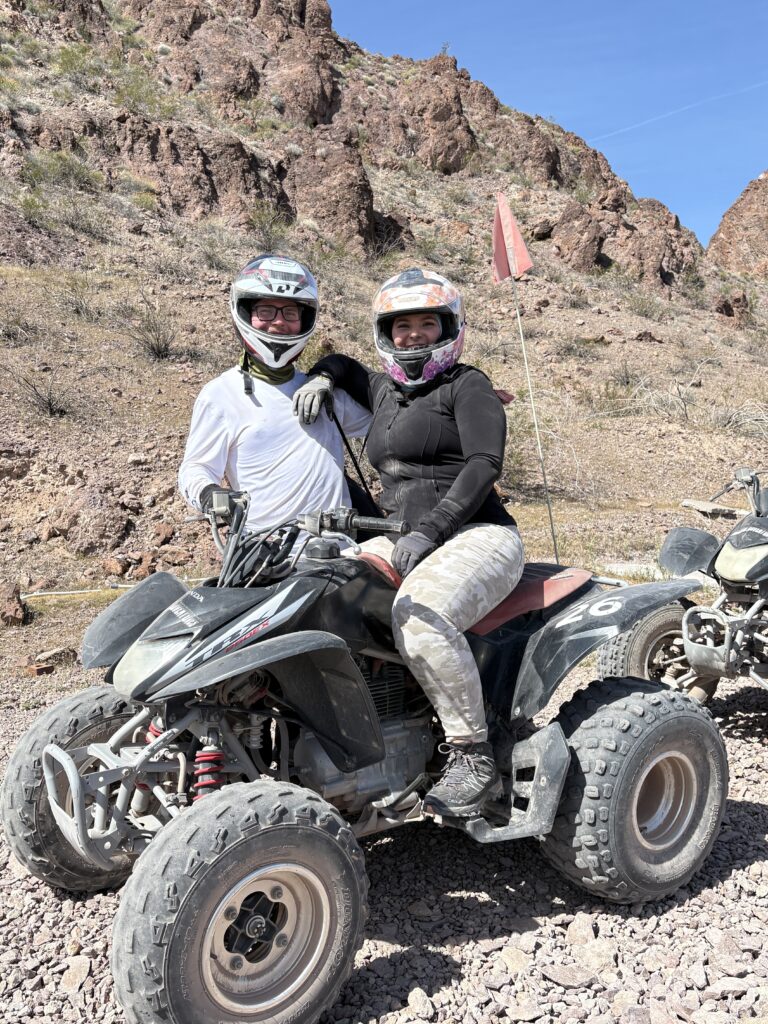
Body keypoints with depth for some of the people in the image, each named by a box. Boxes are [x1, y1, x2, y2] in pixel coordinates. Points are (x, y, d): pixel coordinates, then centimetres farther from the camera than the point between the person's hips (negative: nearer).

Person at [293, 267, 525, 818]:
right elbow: (345, 365, 41)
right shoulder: (385, 390, 20)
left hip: (477, 537, -7)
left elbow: (485, 463, -14)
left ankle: (474, 755, -20)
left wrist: (429, 530, -25)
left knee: (418, 613, -36)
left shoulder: (467, 384, 0)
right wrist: (323, 377, 16)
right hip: (400, 541, 7)